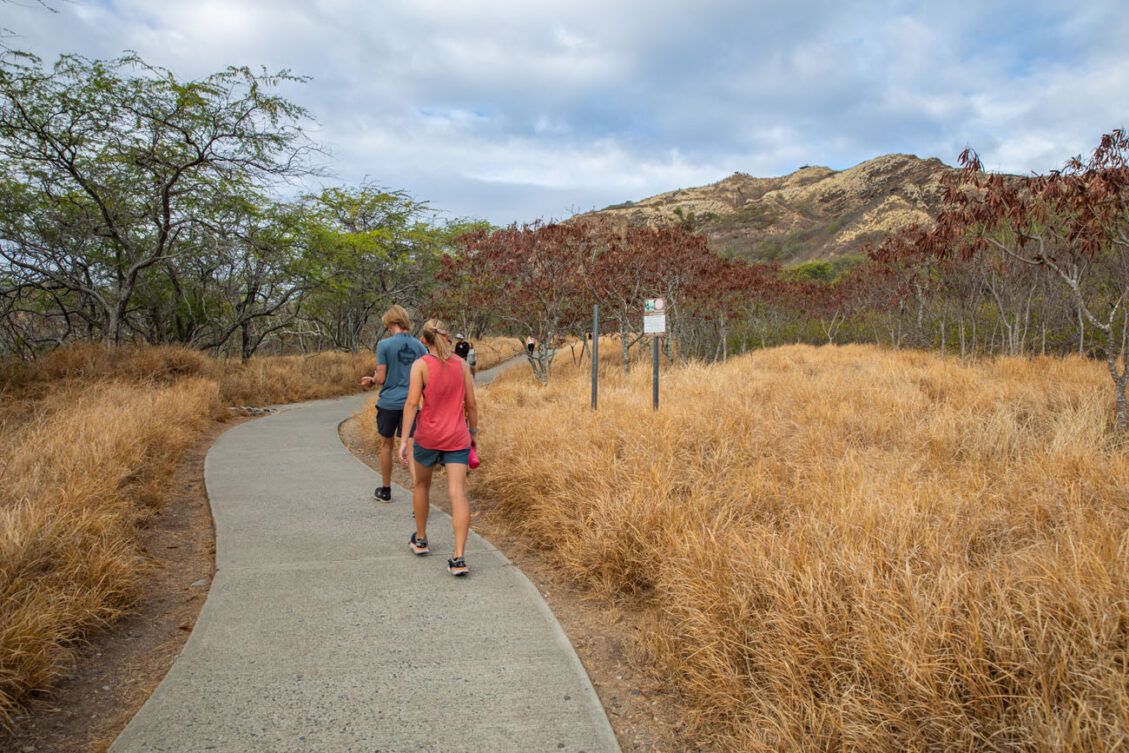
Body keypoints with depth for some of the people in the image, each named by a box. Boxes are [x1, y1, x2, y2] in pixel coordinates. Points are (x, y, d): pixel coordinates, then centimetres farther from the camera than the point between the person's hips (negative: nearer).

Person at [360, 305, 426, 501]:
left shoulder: (384, 345, -9)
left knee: (386, 444, 16)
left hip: (388, 402, -2)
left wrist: (371, 380, 12)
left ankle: (385, 490, 31)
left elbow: (381, 378, -10)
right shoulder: (419, 346, 2)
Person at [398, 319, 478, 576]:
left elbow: (412, 403, -13)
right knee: (458, 493, -5)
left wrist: (404, 439, -12)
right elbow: (471, 404, 4)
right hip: (458, 438, 1)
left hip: (428, 436, -1)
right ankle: (459, 558, -13)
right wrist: (473, 432, 18)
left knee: (422, 484, 23)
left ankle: (420, 539, 37)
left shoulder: (420, 365, -6)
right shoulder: (462, 364, 3)